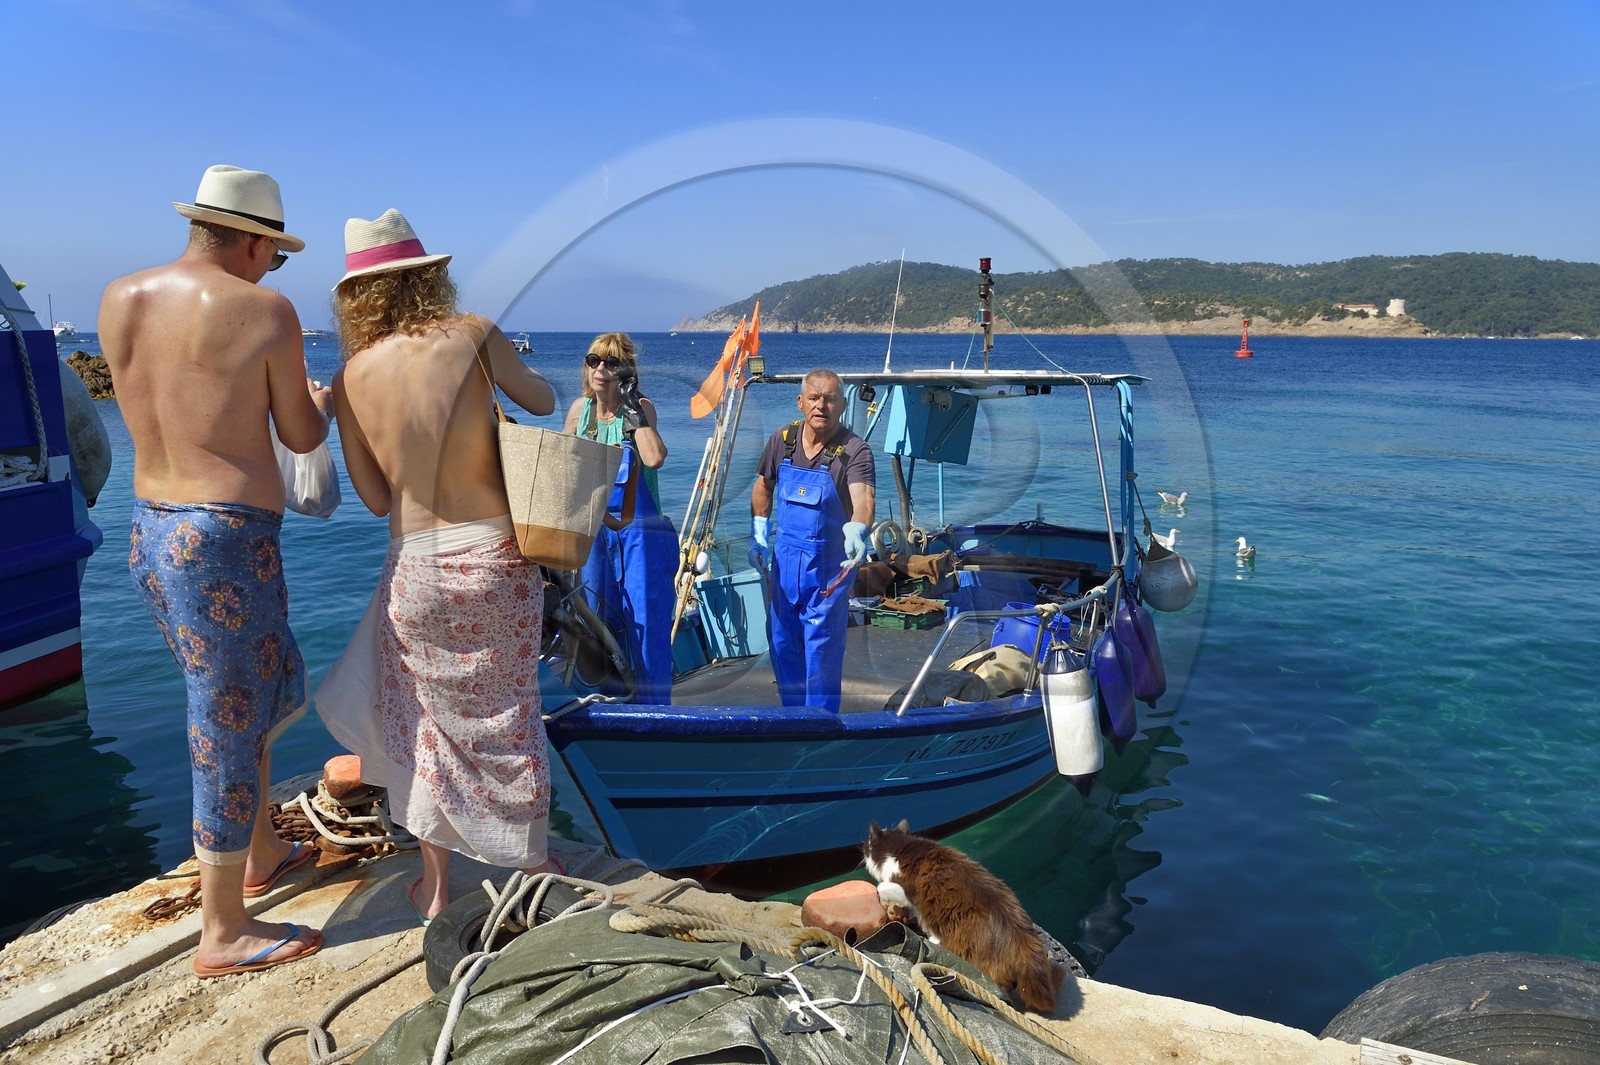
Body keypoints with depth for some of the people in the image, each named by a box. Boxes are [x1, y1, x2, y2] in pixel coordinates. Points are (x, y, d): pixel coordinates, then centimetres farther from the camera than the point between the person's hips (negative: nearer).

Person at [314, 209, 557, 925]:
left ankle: (434, 881, 28)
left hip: (416, 567, 1)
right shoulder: (472, 334, -9)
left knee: (423, 719, 19)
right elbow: (544, 402, 7)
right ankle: (532, 864, 32)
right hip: (496, 555, 0)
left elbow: (374, 498, 3)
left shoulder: (351, 377, -3)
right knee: (507, 717, 16)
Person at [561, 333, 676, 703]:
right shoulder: (580, 409, 7)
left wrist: (633, 407, -18)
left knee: (645, 624, -6)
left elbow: (654, 458, -23)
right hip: (592, 529, 5)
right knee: (599, 623, 10)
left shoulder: (640, 408, -5)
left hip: (638, 530, -5)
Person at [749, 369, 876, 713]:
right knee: (781, 640, 15)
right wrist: (758, 536, 8)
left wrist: (856, 530, -53)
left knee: (822, 645, -1)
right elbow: (763, 487, 14)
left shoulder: (854, 449, -16)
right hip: (784, 556, 5)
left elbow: (862, 496, -33)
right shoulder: (782, 440, -2)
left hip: (829, 562, -5)